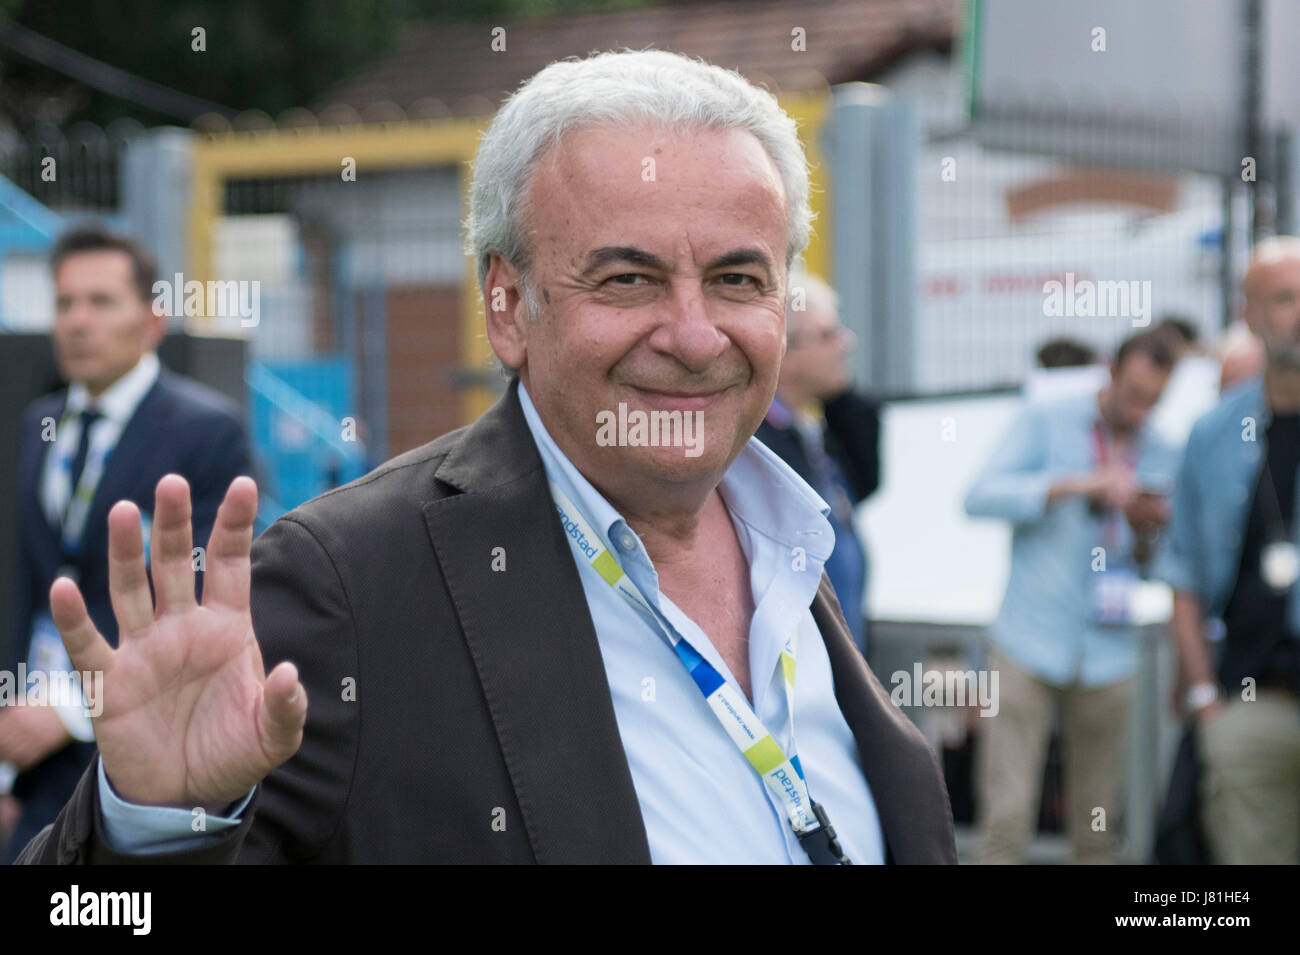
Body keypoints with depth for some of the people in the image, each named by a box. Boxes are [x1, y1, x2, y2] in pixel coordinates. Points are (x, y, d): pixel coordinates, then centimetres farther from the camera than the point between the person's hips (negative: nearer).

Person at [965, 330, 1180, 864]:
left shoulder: (1161, 457, 11)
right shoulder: (1047, 423, 1)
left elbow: (1155, 570, 17)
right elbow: (981, 496, -13)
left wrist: (1150, 530, -6)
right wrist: (1078, 484, -21)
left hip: (1108, 654, 3)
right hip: (1030, 644, -3)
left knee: (1095, 827, 5)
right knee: (1005, 818, -8)